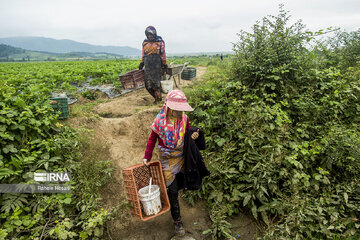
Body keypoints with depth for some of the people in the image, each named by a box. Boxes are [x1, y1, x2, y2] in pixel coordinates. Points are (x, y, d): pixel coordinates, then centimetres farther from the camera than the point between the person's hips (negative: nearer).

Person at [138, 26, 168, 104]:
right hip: (148, 66, 5)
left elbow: (163, 54, 2)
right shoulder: (145, 42, 14)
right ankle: (157, 97, 15)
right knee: (148, 84, 1)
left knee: (156, 83, -5)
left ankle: (158, 99, 7)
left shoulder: (160, 42, 1)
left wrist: (165, 65, 0)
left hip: (157, 66, -5)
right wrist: (141, 63, 18)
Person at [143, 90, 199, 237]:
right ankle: (177, 222, 16)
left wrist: (193, 136, -14)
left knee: (180, 184, 17)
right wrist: (147, 157, -8)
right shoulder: (160, 120, -16)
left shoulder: (184, 118, -7)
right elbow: (152, 139, -5)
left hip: (182, 157, 4)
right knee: (173, 191, 1)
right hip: (168, 159, -4)